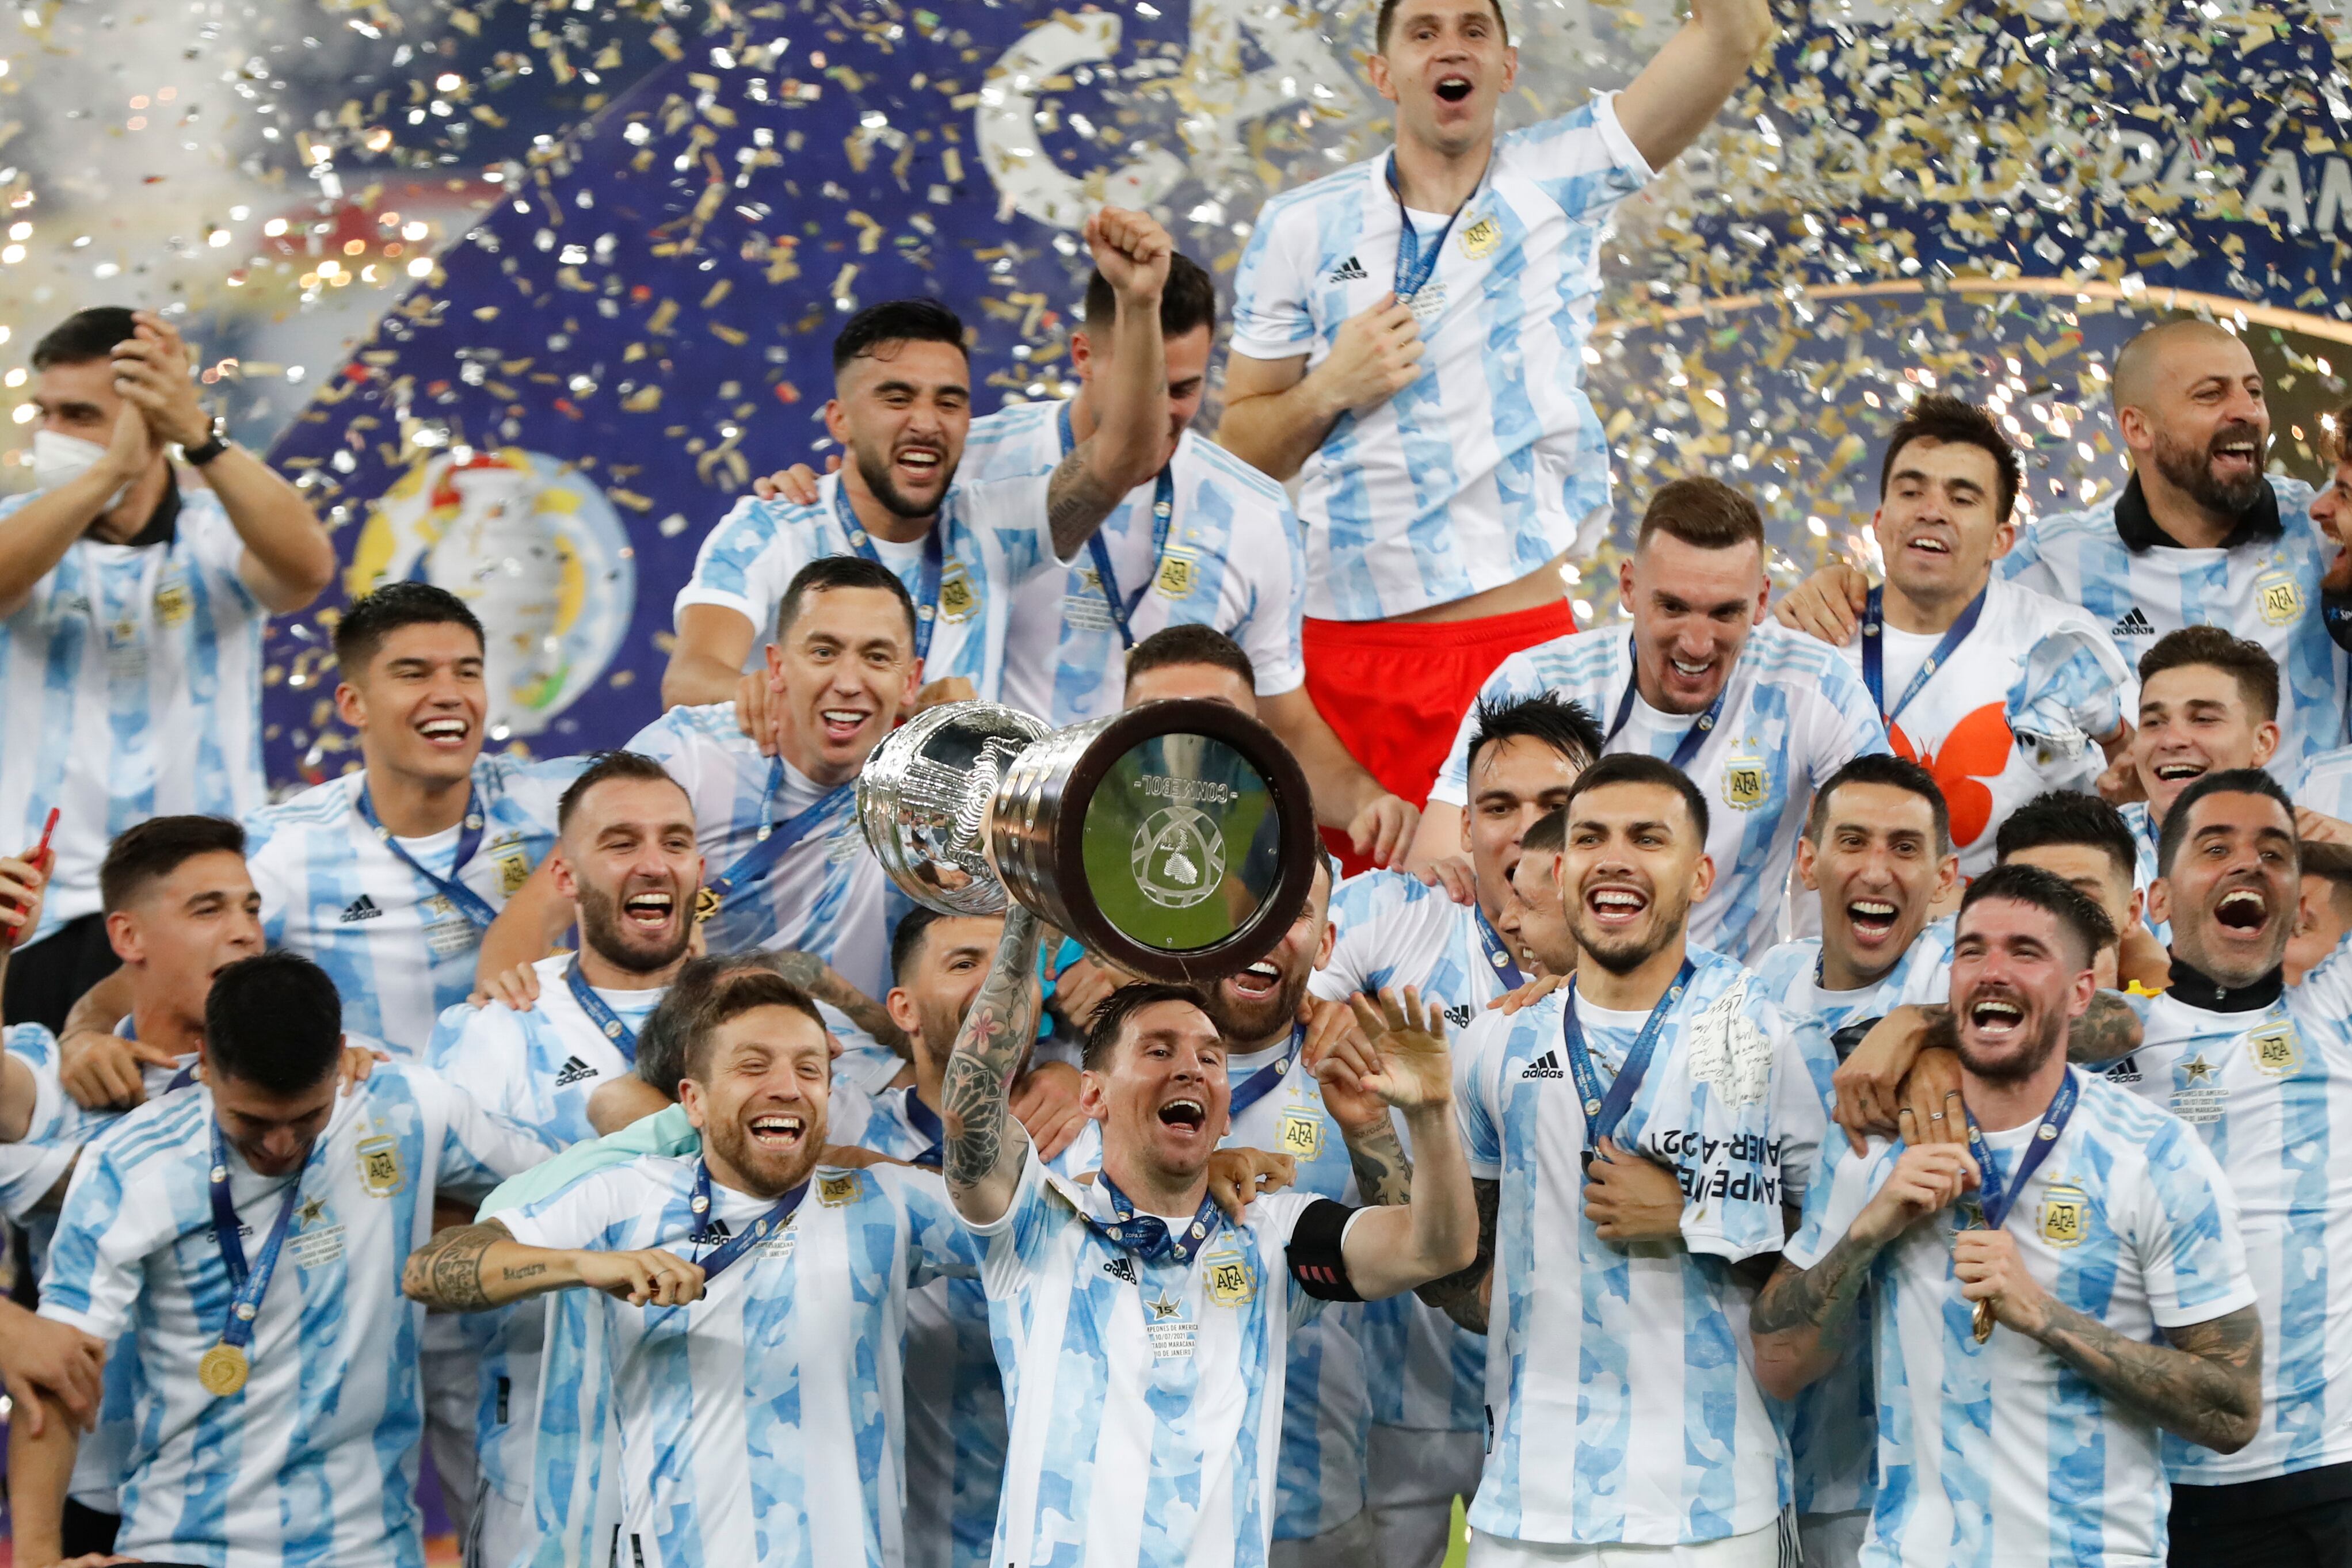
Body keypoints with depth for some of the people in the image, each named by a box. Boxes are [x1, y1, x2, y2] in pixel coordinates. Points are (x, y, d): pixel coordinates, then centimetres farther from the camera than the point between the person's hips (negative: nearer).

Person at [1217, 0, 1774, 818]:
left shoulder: (1560, 181, 5)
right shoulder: (1302, 228, 8)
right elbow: (1239, 452, 10)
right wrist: (1330, 390, -7)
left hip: (1522, 644, -1)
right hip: (1346, 650, 1)